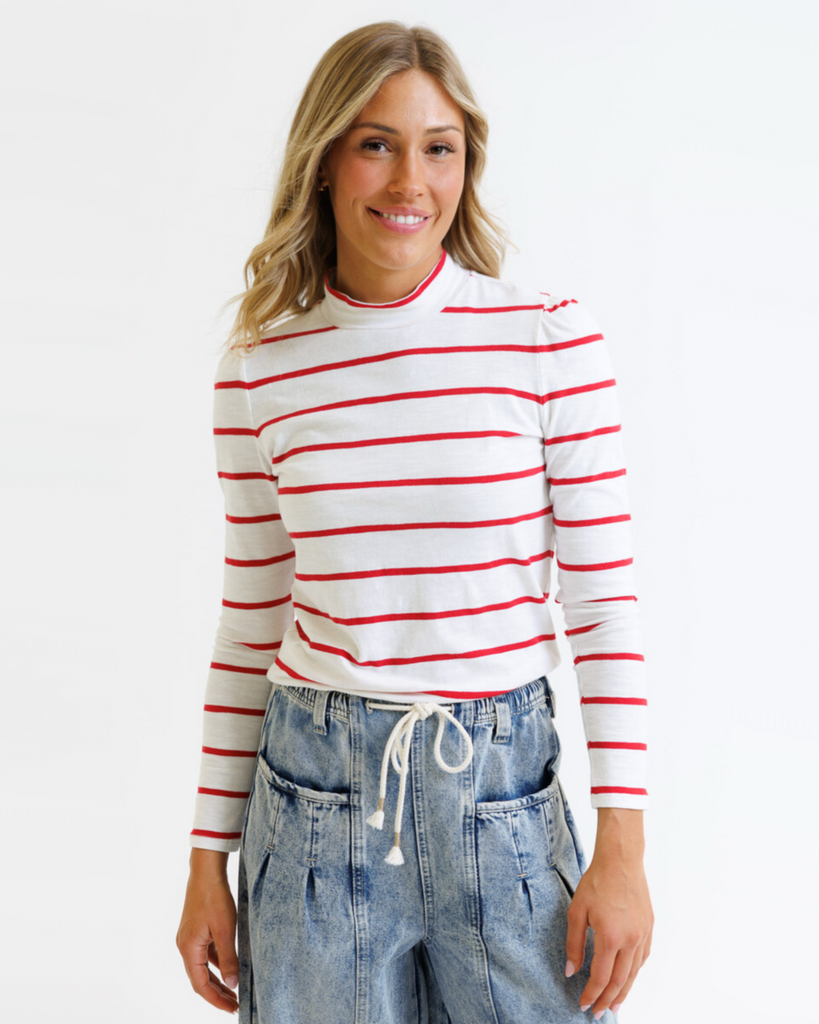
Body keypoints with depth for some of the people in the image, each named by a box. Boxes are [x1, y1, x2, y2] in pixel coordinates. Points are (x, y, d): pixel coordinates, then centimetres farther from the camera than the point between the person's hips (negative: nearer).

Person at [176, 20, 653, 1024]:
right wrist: (209, 859, 7)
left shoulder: (552, 340, -6)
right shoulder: (259, 368, -1)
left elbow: (603, 600, -4)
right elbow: (249, 622, 5)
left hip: (503, 796, -1)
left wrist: (623, 846, -7)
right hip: (313, 792, 1)